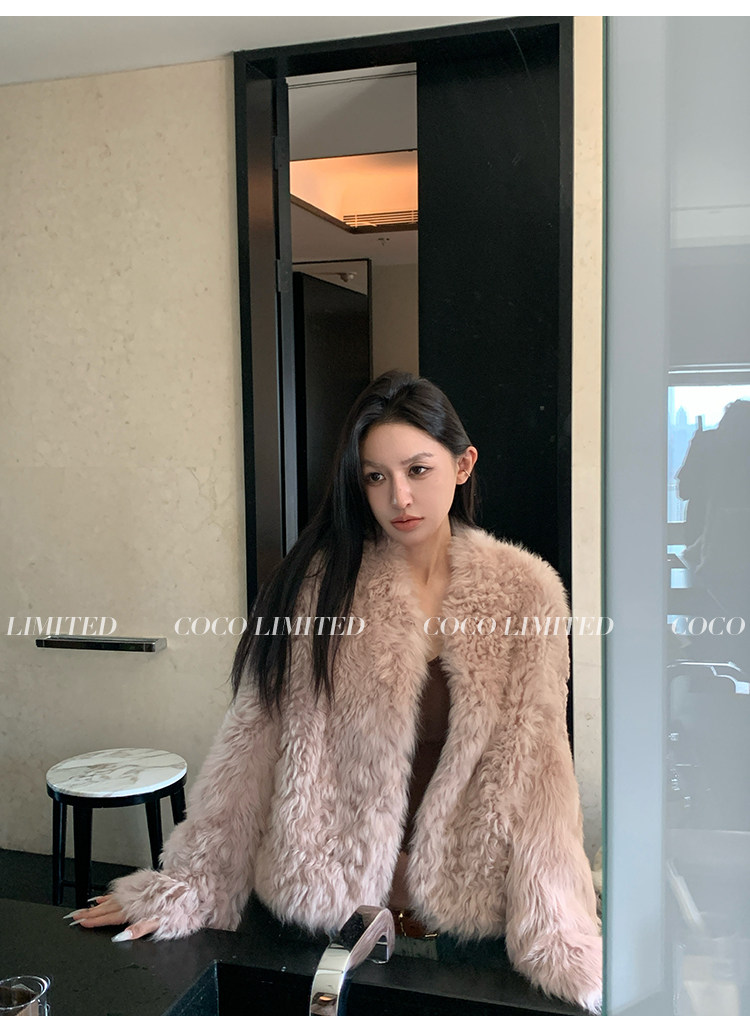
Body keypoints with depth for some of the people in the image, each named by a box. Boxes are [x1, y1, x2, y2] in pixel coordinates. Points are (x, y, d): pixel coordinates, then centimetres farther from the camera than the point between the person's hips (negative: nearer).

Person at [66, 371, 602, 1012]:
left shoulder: (524, 591, -8)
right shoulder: (323, 582, -10)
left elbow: (534, 767, -8)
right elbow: (255, 740, -6)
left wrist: (566, 946, -13)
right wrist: (185, 885, -3)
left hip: (465, 910, 1)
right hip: (329, 901, 0)